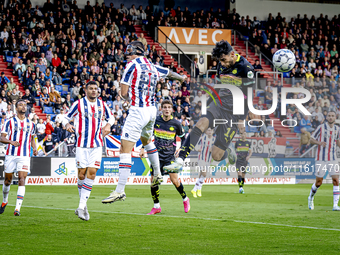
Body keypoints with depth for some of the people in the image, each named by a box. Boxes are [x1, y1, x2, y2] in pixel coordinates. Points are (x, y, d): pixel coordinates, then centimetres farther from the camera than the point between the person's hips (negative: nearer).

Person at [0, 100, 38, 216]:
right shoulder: (9, 122, 3)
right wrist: (11, 142, -21)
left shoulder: (31, 124, 12)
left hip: (25, 156, 1)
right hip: (11, 155, -1)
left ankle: (17, 208, -16)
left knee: (22, 179, -13)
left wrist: (34, 148, 5)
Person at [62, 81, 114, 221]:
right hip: (82, 144, -2)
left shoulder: (102, 105, 9)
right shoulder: (78, 104, 0)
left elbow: (111, 117, 24)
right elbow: (66, 118, 7)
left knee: (91, 173, -9)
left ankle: (81, 206, -10)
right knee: (81, 174, -3)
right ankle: (83, 204, 15)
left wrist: (108, 125, 2)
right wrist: (67, 125, -16)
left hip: (97, 145, 2)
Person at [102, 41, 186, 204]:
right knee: (146, 140, 35)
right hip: (152, 110, 8)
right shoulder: (152, 67, 12)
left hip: (138, 111, -8)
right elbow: (170, 73, 33)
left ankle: (120, 191, -16)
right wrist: (182, 78, 55)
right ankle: (157, 175, 45)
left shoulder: (132, 65, -8)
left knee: (125, 150, -9)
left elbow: (123, 92, -8)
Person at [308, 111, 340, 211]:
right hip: (321, 159, -3)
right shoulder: (321, 127, -6)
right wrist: (319, 143, -20)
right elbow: (311, 139, 0)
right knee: (318, 182, 4)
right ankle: (311, 197, 34)